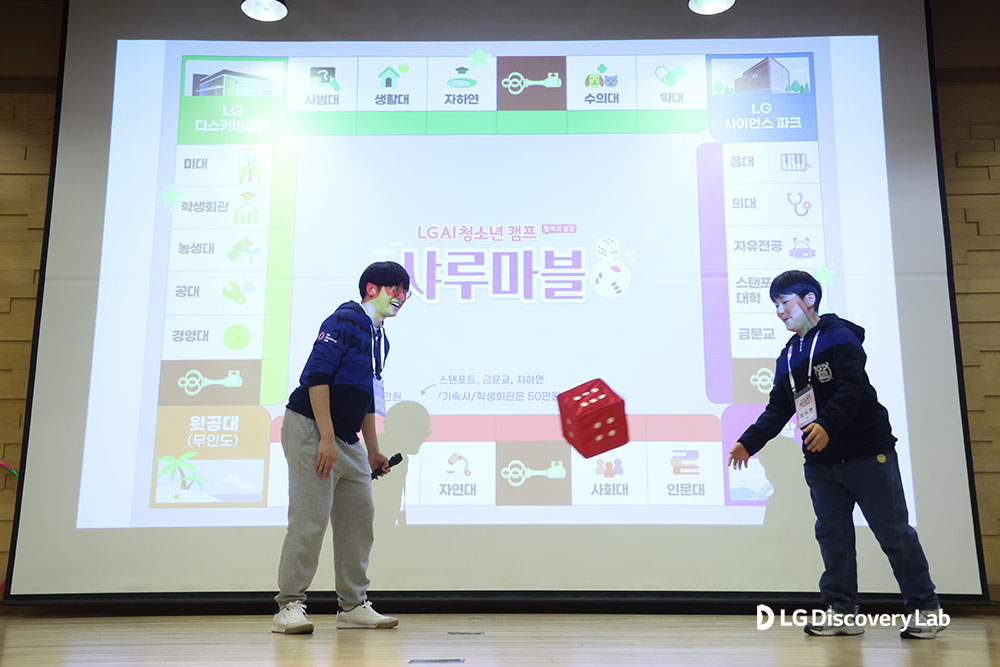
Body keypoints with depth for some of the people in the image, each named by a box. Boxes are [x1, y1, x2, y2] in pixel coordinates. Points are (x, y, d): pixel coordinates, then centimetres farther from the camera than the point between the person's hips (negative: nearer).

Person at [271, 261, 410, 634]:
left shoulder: (379, 338, 17)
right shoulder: (345, 320, -9)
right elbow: (316, 376, -19)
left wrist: (373, 450, 22)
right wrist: (327, 439, -23)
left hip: (348, 442, 9)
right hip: (310, 429, -9)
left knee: (359, 519, 8)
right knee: (311, 519, -11)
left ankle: (353, 606, 18)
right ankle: (289, 606, -1)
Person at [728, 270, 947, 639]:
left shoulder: (840, 337, -6)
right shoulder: (788, 356, 16)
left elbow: (851, 388, -20)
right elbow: (777, 409, 16)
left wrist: (827, 424, -34)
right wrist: (748, 443, 5)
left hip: (867, 453, -7)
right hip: (821, 462, 7)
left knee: (894, 531, 0)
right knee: (832, 536, 6)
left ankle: (926, 609, 12)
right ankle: (840, 611, 12)